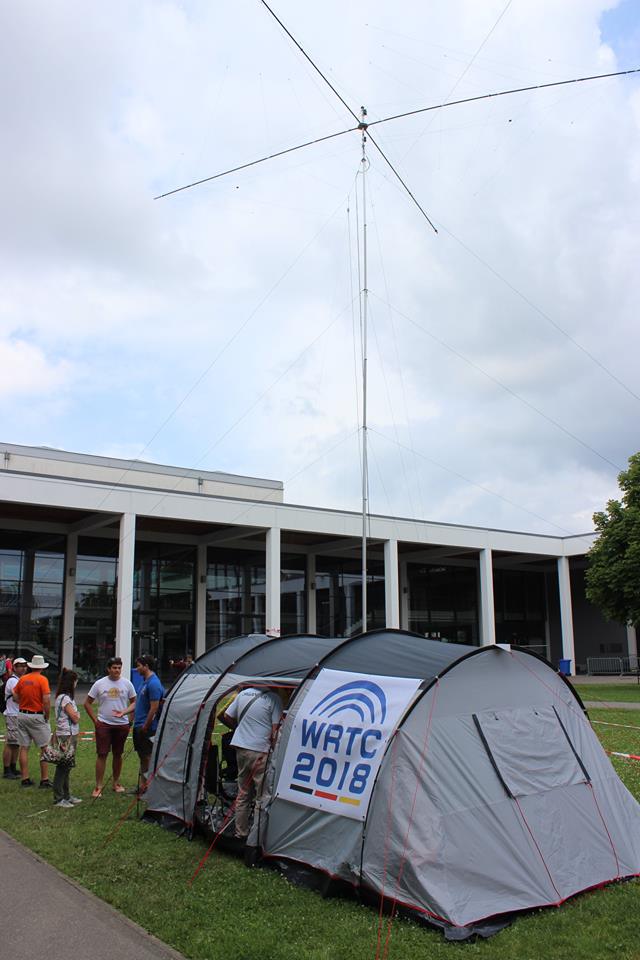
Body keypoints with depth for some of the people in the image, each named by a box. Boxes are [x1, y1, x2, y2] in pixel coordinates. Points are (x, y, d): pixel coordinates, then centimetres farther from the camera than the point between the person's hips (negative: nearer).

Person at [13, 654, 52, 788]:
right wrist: (47, 716, -6)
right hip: (37, 716, -5)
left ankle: (25, 779, 15)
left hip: (22, 715, 5)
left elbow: (15, 696, 10)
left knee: (24, 748, 10)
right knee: (44, 748, 3)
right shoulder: (42, 680, -11)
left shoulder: (22, 679, 4)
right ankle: (44, 780, 2)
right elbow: (46, 700, -17)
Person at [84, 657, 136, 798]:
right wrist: (94, 720, -1)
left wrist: (131, 718, 2)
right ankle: (99, 786, 3)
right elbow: (87, 703, 4)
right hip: (103, 724, -2)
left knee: (117, 755, 12)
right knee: (101, 755, -4)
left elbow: (134, 702, 10)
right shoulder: (99, 684, -3)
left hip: (122, 725, 2)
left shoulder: (127, 683, 1)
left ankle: (116, 783, 25)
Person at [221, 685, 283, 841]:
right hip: (260, 752, -6)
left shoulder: (243, 693, 8)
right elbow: (275, 730, -13)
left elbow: (226, 717, 16)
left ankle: (240, 834, 25)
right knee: (262, 797, 2)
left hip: (241, 748, 7)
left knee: (243, 794, 17)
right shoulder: (273, 698, -11)